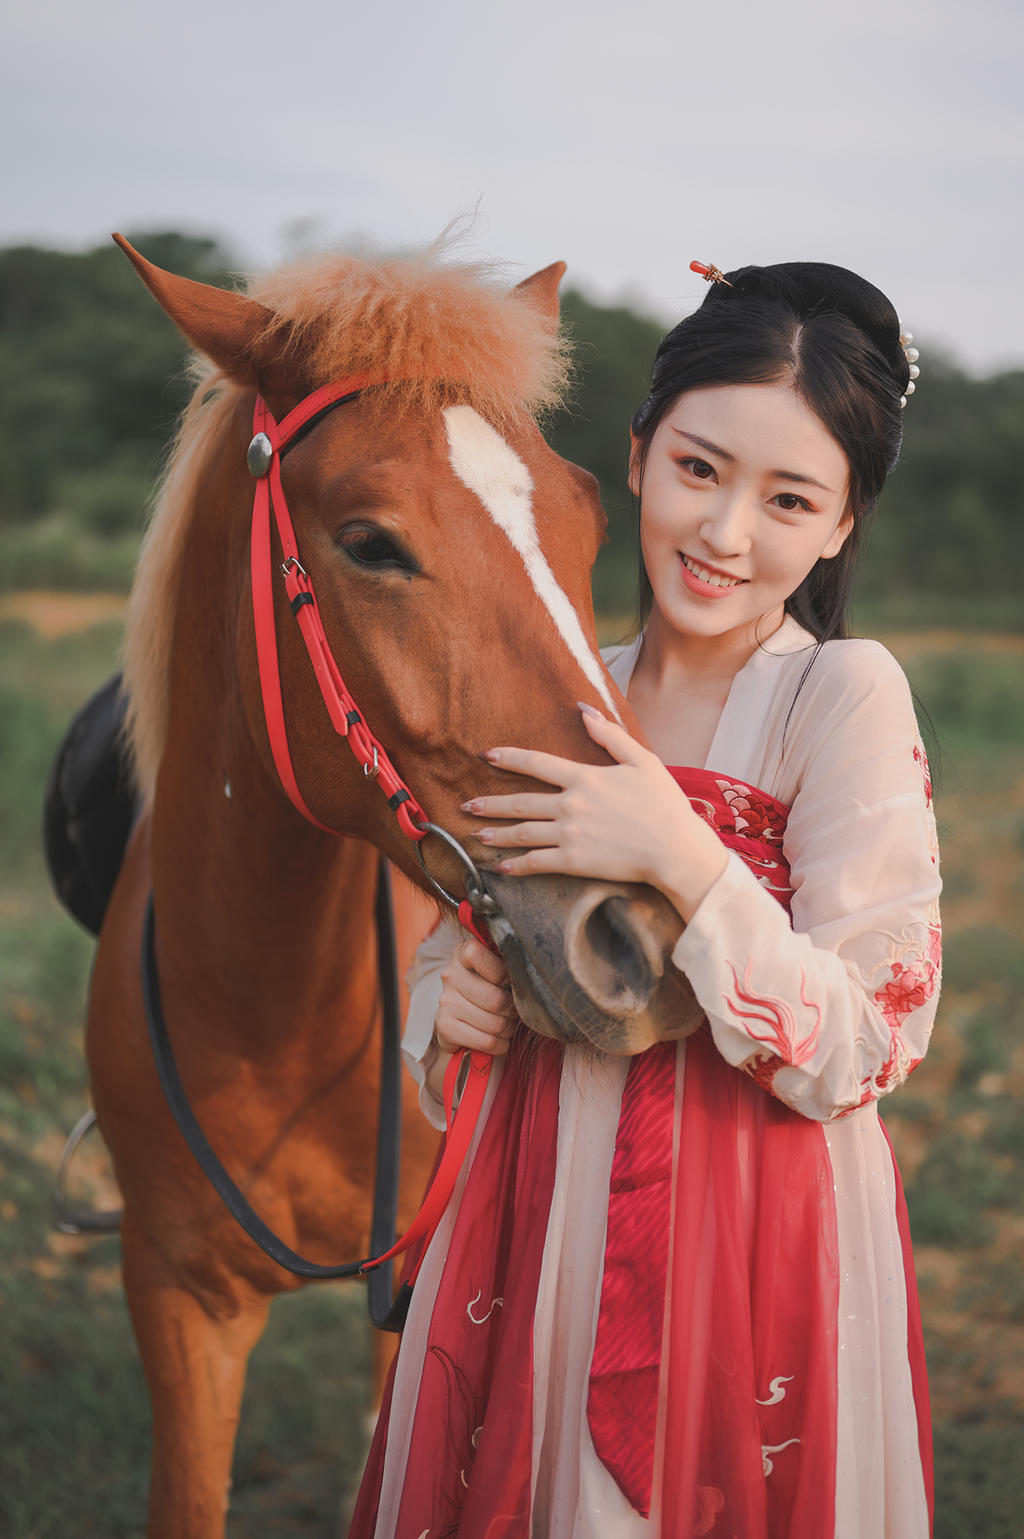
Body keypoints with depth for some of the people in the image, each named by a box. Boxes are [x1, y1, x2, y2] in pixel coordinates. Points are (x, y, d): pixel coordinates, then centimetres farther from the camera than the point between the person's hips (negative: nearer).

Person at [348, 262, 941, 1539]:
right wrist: (450, 1007, -9)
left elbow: (855, 1059, -17)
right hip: (532, 1230, 5)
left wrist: (686, 860, -27)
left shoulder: (846, 694, -13)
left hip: (753, 1244, -5)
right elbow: (455, 939, 13)